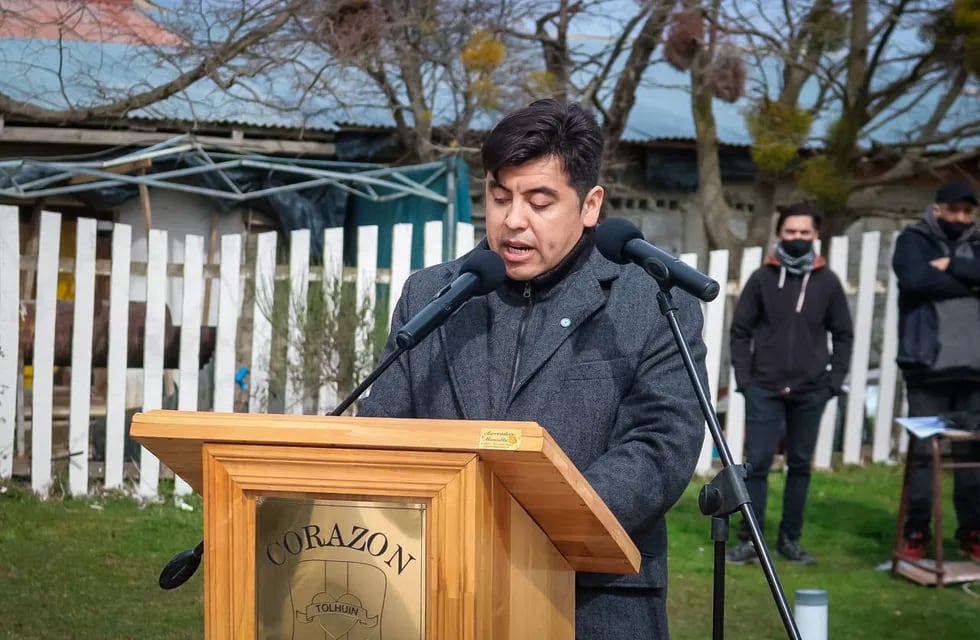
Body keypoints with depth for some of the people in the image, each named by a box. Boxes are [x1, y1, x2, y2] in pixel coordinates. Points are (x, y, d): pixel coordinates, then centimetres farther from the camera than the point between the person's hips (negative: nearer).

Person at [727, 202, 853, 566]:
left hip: (811, 392, 2)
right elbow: (740, 331, 2)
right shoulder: (762, 279, -1)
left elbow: (843, 334, 8)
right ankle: (749, 539, 4)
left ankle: (790, 539, 19)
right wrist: (744, 378, -5)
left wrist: (835, 380, 0)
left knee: (801, 465, 9)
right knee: (756, 463, -3)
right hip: (764, 390, -1)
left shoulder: (827, 282, 2)